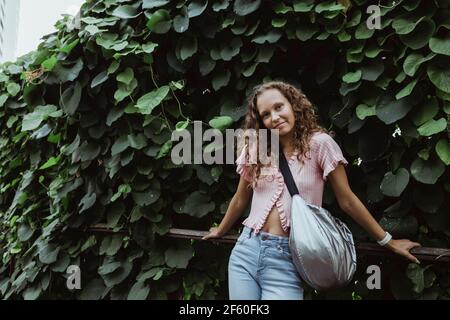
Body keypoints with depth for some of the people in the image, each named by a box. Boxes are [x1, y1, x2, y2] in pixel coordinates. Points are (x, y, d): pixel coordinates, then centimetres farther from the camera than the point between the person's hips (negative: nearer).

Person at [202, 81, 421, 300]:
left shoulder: (319, 143, -6)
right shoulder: (254, 150, 6)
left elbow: (347, 201, -1)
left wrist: (387, 241, 3)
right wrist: (220, 231, 30)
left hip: (286, 259, -4)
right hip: (245, 251, 4)